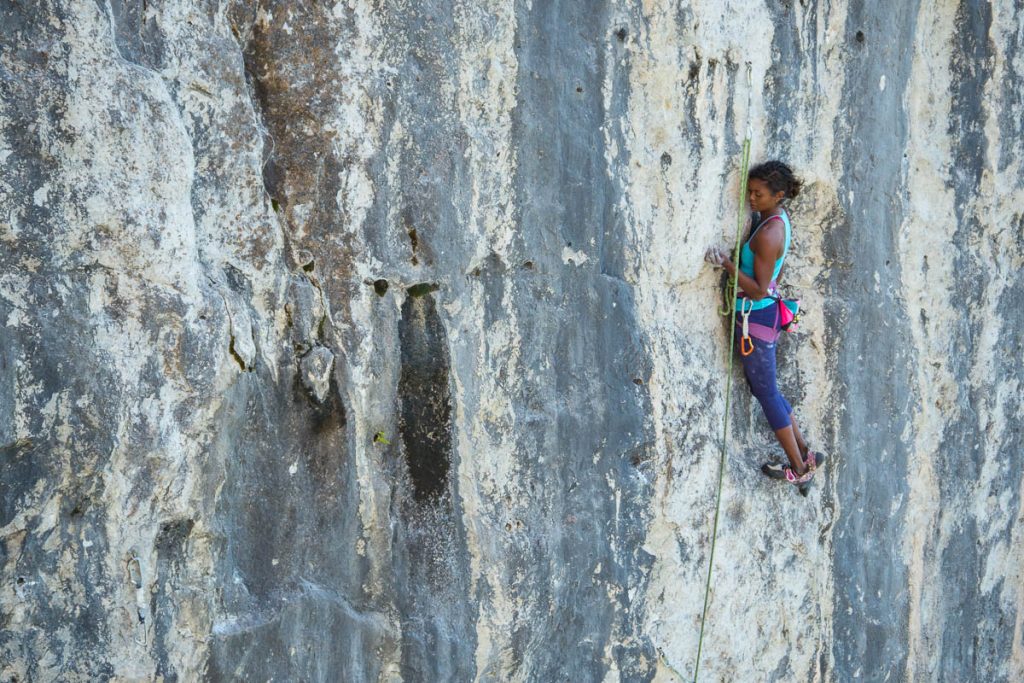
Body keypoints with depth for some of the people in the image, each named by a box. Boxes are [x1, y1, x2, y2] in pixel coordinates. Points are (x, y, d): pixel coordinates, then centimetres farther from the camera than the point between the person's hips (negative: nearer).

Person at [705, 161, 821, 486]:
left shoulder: (768, 234, -24)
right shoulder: (778, 218, 5)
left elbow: (759, 290, -24)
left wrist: (727, 264, -30)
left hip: (756, 314, -10)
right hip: (761, 313, 10)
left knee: (766, 391, 3)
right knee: (765, 388, 21)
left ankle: (798, 468, 14)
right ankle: (804, 454, 28)